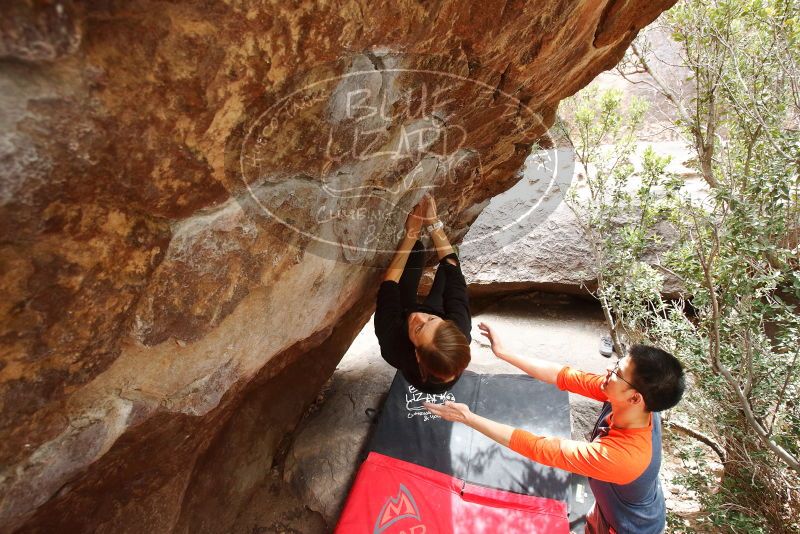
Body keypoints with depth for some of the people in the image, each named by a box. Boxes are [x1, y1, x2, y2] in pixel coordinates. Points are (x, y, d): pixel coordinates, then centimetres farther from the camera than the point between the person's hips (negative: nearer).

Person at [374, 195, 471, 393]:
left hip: (401, 319, -1)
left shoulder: (395, 346, -47)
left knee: (416, 248, -11)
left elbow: (388, 286, -35)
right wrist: (433, 222, -30)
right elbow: (451, 266, -32)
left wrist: (411, 235, -33)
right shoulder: (460, 329, -45)